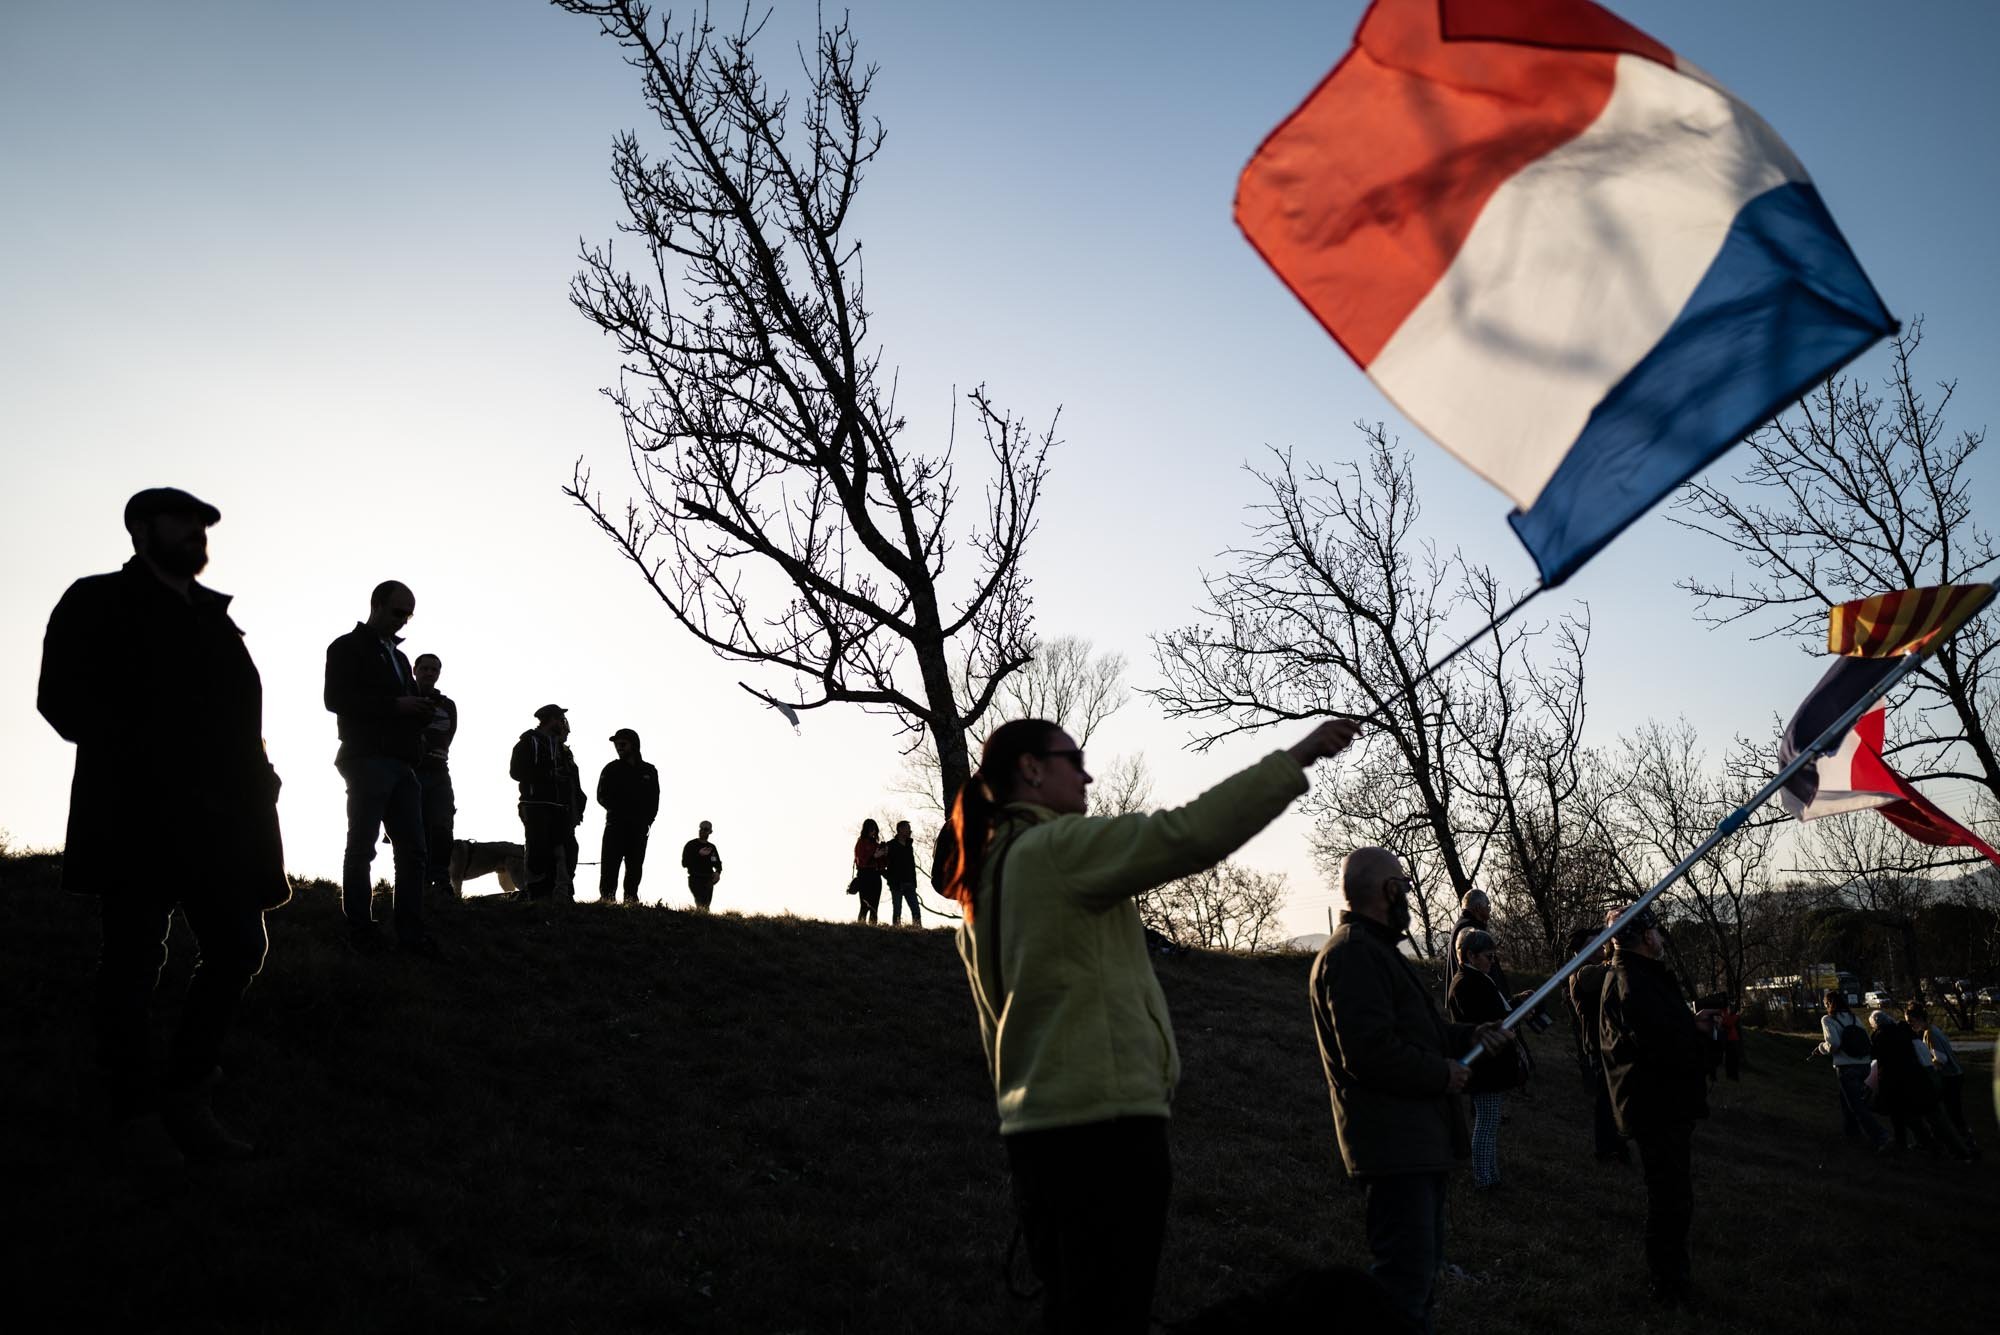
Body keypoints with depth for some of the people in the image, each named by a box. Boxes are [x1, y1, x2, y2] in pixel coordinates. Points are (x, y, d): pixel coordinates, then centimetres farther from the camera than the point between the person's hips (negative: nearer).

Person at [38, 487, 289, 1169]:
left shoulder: (214, 618, 23)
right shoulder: (98, 602, 6)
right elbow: (62, 697, -5)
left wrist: (253, 776, 3)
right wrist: (146, 754, -15)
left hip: (218, 815, 6)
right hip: (137, 813, -6)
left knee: (239, 949, 3)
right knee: (136, 956, -2)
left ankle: (185, 1098, 16)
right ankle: (135, 1118, 7)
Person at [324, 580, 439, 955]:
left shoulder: (399, 657, 25)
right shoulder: (348, 648, 3)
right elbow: (336, 699, -9)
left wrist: (421, 711, 2)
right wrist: (396, 705, -15)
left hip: (402, 765, 7)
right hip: (368, 759, -7)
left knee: (413, 851, 0)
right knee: (361, 847, -4)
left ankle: (411, 933, -1)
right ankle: (361, 930, -1)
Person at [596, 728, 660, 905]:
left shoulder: (649, 771, 14)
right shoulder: (611, 769, 10)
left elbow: (654, 800, 11)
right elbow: (602, 796, 3)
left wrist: (647, 821, -3)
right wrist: (619, 810, -10)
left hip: (639, 828, 1)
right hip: (616, 824, -1)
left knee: (635, 866, -1)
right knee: (610, 863, -11)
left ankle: (631, 898, 0)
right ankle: (606, 896, -14)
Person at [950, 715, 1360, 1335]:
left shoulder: (984, 883, 17)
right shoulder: (1058, 845, -11)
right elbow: (1188, 834, -20)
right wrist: (1294, 759, -14)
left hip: (1032, 1128, 10)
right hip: (1106, 1124, -10)